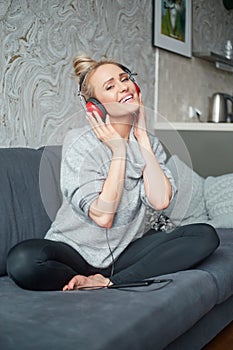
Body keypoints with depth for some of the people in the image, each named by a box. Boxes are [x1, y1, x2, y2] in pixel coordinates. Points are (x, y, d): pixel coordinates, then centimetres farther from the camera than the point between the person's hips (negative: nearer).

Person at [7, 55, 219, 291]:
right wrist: (119, 151, -17)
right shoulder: (79, 143, -12)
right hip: (77, 251, -4)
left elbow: (160, 201, -14)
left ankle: (108, 283, -20)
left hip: (128, 250, 5)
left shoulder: (149, 143, 5)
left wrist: (142, 138, -10)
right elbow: (102, 216, -21)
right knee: (22, 260, -34)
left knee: (206, 235, -15)